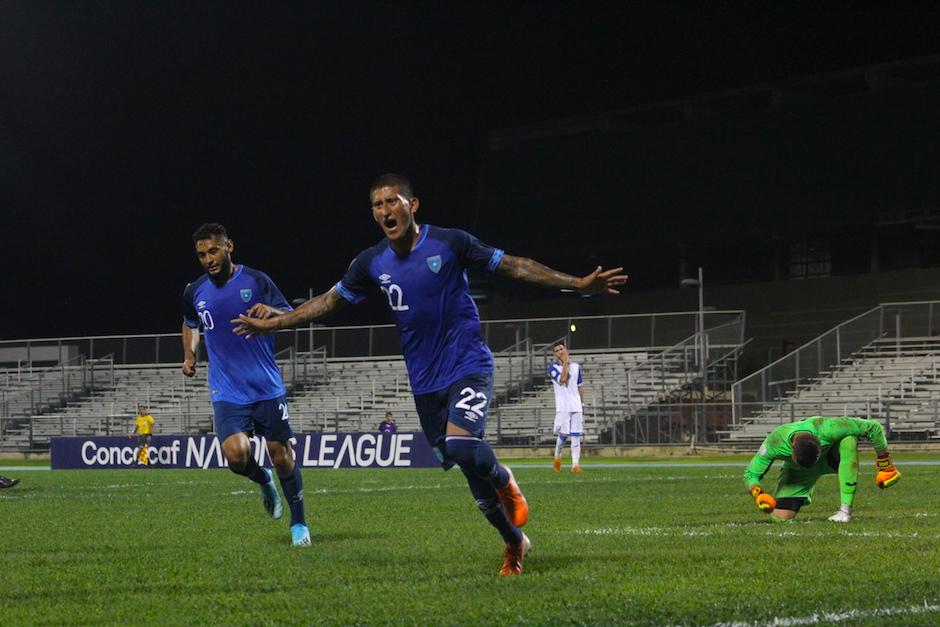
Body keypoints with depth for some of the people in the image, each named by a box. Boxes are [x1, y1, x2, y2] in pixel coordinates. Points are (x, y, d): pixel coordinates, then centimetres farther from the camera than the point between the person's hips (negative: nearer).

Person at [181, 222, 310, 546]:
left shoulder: (256, 281, -5)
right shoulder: (195, 292, 3)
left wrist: (271, 312, -26)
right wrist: (189, 354, 12)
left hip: (267, 388, -1)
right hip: (227, 393, 1)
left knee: (281, 455, 0)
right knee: (236, 454, -19)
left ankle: (299, 523, 18)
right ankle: (263, 480, 15)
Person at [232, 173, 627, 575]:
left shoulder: (450, 243, -10)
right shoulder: (371, 263, 1)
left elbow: (512, 266, -5)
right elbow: (330, 301, 14)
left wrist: (578, 284, -9)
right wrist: (272, 323, 10)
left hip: (468, 365, -4)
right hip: (424, 381, 4)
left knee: (461, 445, -28)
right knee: (469, 468, 6)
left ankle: (504, 480, 5)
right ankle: (514, 542, 23)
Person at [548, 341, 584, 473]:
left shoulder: (576, 366, 13)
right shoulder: (553, 367, -1)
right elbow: (562, 379, -19)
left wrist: (582, 403, 15)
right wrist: (565, 363, -13)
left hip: (576, 406, 3)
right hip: (562, 406, -3)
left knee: (576, 436, -2)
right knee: (563, 434, -6)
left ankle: (575, 464, -4)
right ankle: (557, 457, 19)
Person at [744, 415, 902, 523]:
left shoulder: (827, 429, -40)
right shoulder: (774, 442, -36)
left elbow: (873, 428, -30)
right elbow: (751, 474, -23)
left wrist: (884, 465, -23)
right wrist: (758, 495, -44)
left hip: (831, 456, -1)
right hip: (796, 471, 1)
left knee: (849, 440, -38)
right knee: (780, 518, -18)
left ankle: (846, 509, -34)